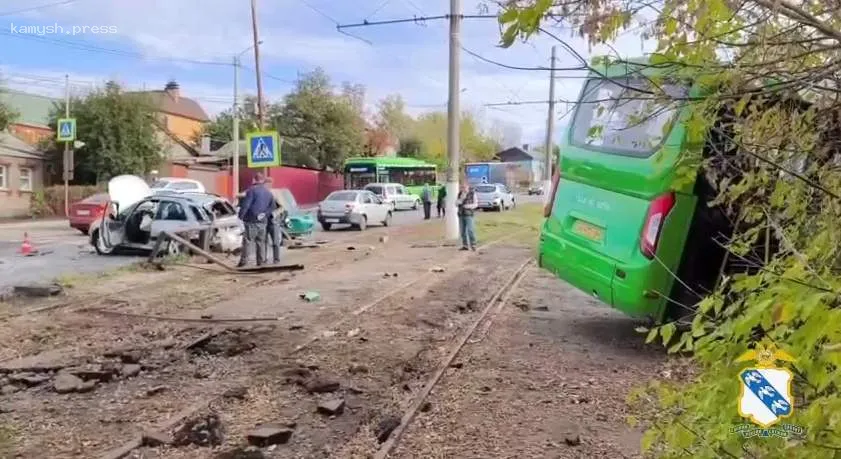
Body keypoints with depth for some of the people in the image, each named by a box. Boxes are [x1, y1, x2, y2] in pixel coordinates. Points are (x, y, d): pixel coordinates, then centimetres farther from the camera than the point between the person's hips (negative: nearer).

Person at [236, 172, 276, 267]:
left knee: (247, 241, -5)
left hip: (252, 220, -6)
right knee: (261, 241, 11)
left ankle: (244, 260, -9)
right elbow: (272, 206, 16)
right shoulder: (268, 192, 14)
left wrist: (241, 215, -4)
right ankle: (260, 261, 11)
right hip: (263, 221, 6)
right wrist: (265, 214, 8)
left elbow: (245, 204, -13)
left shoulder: (252, 190, -8)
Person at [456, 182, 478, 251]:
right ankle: (465, 246, 8)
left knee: (470, 230, -11)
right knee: (463, 231, 3)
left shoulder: (472, 194, -3)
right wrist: (462, 198, -15)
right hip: (461, 215, 4)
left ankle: (473, 245, -4)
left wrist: (468, 206, -19)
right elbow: (456, 203, 0)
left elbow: (476, 204, -3)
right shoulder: (460, 194, 8)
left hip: (469, 215, -4)